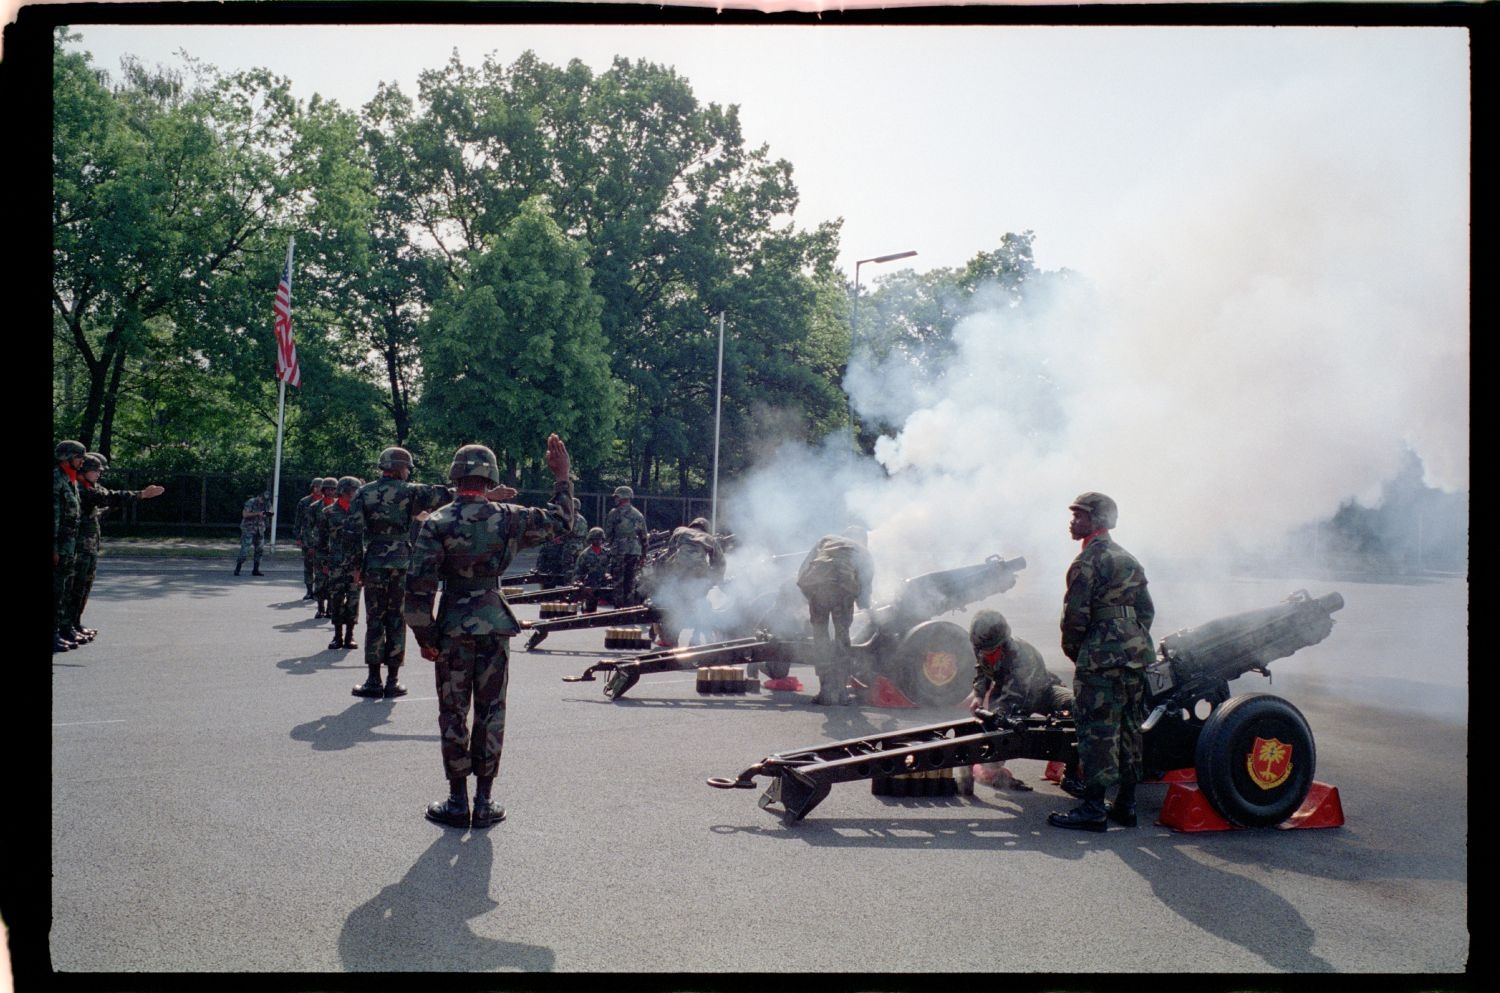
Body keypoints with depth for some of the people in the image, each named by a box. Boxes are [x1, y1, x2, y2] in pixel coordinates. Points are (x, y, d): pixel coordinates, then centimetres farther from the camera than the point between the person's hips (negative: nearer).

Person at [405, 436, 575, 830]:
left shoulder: (437, 522, -9)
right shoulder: (507, 518, -4)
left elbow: (419, 583, -12)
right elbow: (560, 520, 11)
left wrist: (424, 635, -4)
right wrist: (562, 477, 19)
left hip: (453, 629, -1)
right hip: (495, 627, 1)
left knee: (454, 714, 8)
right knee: (490, 713, 9)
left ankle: (457, 802, 12)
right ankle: (484, 801, 13)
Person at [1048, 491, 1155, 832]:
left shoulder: (1088, 561, -11)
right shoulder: (1129, 560, 16)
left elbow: (1076, 614, -14)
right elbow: (1147, 609, 18)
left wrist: (1072, 650, 1)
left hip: (1102, 656, -9)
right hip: (1137, 654, 9)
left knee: (1097, 731, -6)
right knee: (1129, 728, 12)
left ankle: (1093, 809, -5)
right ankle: (1126, 804, 18)